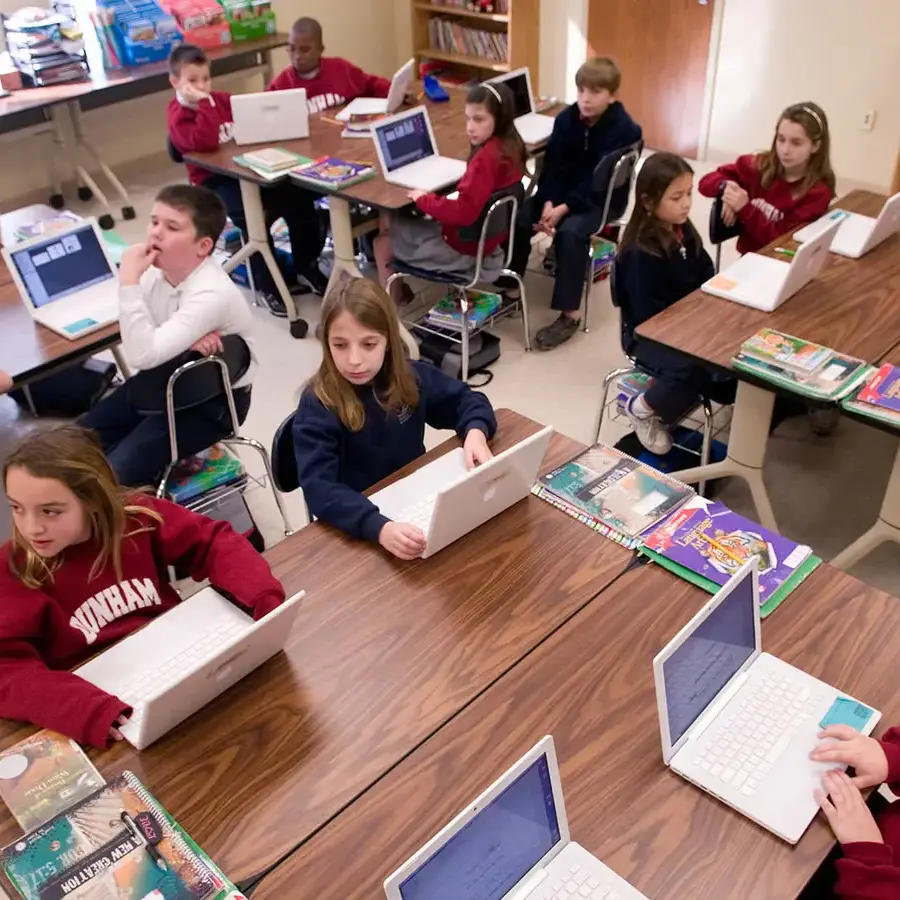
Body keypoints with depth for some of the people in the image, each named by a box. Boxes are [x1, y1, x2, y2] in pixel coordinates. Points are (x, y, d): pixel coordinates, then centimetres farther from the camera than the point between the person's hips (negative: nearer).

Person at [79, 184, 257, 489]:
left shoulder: (212, 294, -32)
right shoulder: (159, 269, -9)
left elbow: (143, 355, -37)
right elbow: (141, 340, -5)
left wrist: (129, 281, -36)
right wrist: (185, 340, -25)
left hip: (213, 399, -8)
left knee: (116, 471, -17)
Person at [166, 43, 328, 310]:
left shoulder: (222, 99, 11)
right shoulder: (178, 115, -8)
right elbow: (206, 143, -27)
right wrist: (204, 102, -25)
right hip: (214, 180, -6)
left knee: (299, 196, -13)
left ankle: (306, 264, 8)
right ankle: (268, 285, -13)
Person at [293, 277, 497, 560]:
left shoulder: (412, 377, -5)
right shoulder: (317, 404, -18)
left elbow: (467, 399, 8)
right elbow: (318, 487, -29)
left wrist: (476, 432, -14)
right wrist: (380, 528, -44)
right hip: (354, 525, -3)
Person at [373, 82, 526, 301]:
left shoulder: (486, 158, -30)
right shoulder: (510, 146, -2)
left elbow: (464, 212, -35)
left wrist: (424, 200, -21)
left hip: (465, 250, -9)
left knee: (384, 236, 10)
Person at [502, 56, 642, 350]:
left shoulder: (624, 129, -16)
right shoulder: (567, 117, 0)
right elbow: (553, 165, -3)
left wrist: (564, 208, -29)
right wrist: (548, 202, -21)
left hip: (599, 198, -5)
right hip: (560, 191, 5)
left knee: (570, 233, -33)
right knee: (518, 219, -17)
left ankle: (570, 314, -26)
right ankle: (510, 287, -1)